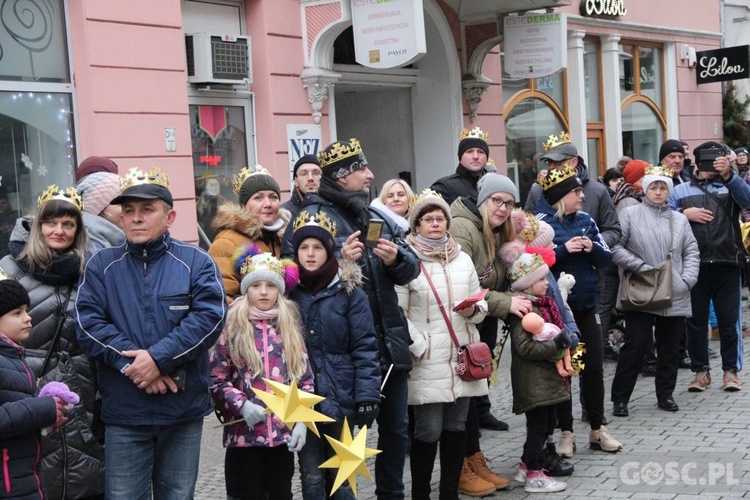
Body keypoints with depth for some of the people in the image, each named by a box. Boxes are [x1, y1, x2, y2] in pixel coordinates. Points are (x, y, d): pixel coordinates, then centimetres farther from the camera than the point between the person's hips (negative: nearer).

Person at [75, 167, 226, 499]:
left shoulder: (196, 261, 2)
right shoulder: (102, 264, 5)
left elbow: (210, 316, -11)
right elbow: (88, 323, -5)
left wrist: (159, 357, -19)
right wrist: (132, 365, -17)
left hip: (184, 407, 0)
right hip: (123, 411, 0)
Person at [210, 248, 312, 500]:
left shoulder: (290, 329, 9)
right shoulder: (232, 330, 0)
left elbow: (305, 379, 8)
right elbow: (216, 381, -2)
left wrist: (302, 420, -2)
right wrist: (241, 405, -16)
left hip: (283, 432, 3)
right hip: (244, 433, -3)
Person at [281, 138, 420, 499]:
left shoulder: (377, 216, 15)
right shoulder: (311, 217, -7)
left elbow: (411, 267, 13)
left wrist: (396, 259, -8)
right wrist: (339, 261, -24)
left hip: (390, 342, 7)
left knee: (395, 428, 17)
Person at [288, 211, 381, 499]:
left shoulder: (349, 290, -4)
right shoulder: (289, 290, 3)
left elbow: (365, 348, -7)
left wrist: (367, 396, -13)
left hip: (340, 396, -2)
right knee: (312, 475, 8)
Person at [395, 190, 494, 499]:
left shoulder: (463, 259, 13)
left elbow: (481, 304, 16)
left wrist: (474, 310, -6)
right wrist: (419, 347, -15)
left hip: (462, 358, 5)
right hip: (427, 362, -5)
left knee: (456, 428, 10)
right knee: (428, 432, -3)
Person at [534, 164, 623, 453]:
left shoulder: (586, 220, 7)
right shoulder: (541, 223, -9)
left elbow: (606, 258, 8)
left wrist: (592, 248, -13)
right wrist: (564, 249, -23)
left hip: (586, 305, 5)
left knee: (593, 367, 9)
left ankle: (598, 429, 21)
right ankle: (566, 431, 17)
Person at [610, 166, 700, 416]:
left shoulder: (679, 219, 14)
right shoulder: (630, 215, 0)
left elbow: (691, 252, 13)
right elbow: (615, 247, -6)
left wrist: (687, 280, -2)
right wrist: (640, 267, -14)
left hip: (674, 297, 4)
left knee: (670, 348, 9)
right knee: (636, 344, -6)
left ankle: (665, 394, 24)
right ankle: (620, 397, 4)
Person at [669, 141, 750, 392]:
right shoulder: (679, 191, 15)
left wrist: (728, 174, -23)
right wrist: (684, 213, -10)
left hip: (727, 265, -1)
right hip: (694, 266, 1)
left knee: (729, 320, 2)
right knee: (696, 320, 6)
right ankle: (700, 371, 16)